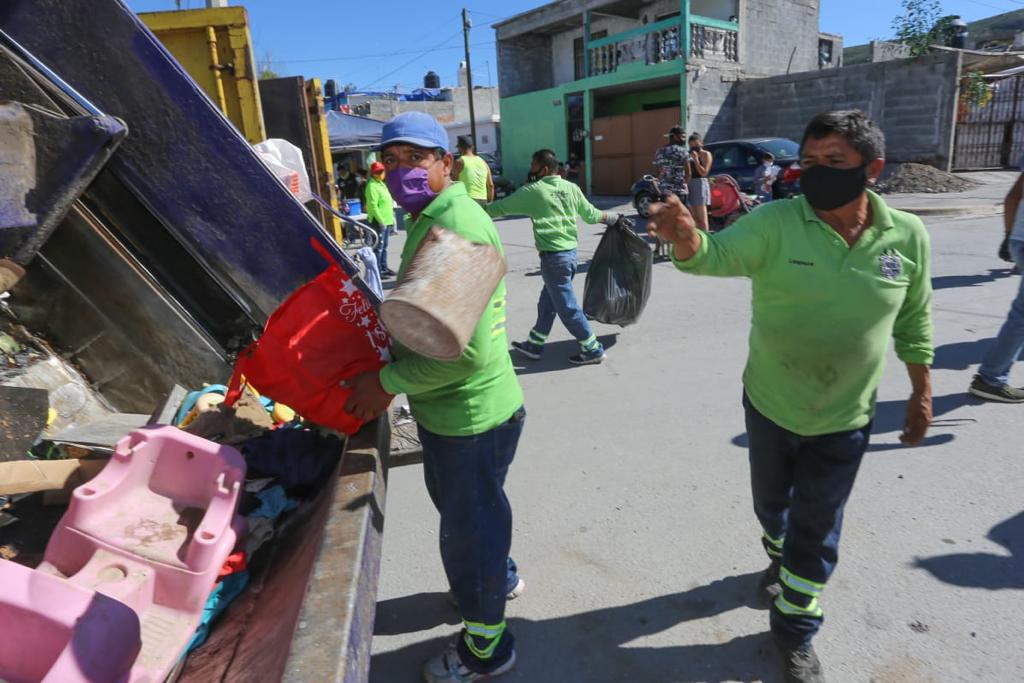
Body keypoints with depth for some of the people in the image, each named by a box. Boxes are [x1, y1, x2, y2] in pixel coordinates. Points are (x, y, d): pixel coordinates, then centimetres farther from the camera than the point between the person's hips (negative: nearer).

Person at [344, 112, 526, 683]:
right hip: (449, 409, 10)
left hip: (469, 415, -10)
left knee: (468, 527, 10)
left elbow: (467, 351, -30)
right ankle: (501, 576, 58)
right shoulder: (433, 219, 9)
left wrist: (387, 382, -19)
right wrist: (391, 376, 9)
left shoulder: (457, 229, -25)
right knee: (456, 503, 30)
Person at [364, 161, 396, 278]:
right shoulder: (372, 186, -14)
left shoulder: (381, 183, 16)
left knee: (384, 246, 16)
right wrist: (381, 220, -23)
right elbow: (373, 206, -21)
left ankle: (384, 268, 26)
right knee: (378, 247, -6)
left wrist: (391, 218, 19)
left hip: (386, 221, 10)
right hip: (379, 222, -10)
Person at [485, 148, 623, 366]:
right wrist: (614, 218, 30)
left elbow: (500, 208, -4)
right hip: (569, 252, 8)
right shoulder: (571, 188, 6)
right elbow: (591, 214, 13)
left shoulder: (532, 191, -10)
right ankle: (534, 345, 28)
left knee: (567, 307, 1)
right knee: (547, 303, 17)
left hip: (553, 256, -8)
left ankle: (593, 350, 9)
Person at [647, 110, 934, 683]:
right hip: (769, 405, 1)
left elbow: (914, 319, 2)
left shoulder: (908, 236, -10)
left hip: (845, 418, 0)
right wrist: (686, 237, -56)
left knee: (817, 528, 12)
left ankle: (795, 629, 34)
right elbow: (720, 254, -33)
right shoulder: (776, 222, -16)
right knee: (772, 503, 24)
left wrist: (922, 392, 8)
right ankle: (785, 563, 57)